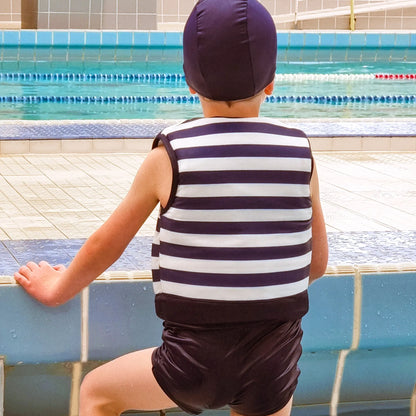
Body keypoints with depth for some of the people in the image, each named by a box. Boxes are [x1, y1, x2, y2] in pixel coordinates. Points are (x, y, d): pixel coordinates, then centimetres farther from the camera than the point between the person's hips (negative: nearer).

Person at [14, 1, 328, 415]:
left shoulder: (169, 157, -7)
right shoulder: (300, 154, -2)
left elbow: (106, 244, 5)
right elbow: (317, 262, 7)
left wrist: (58, 289, 24)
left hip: (196, 364, -2)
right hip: (275, 369, 2)